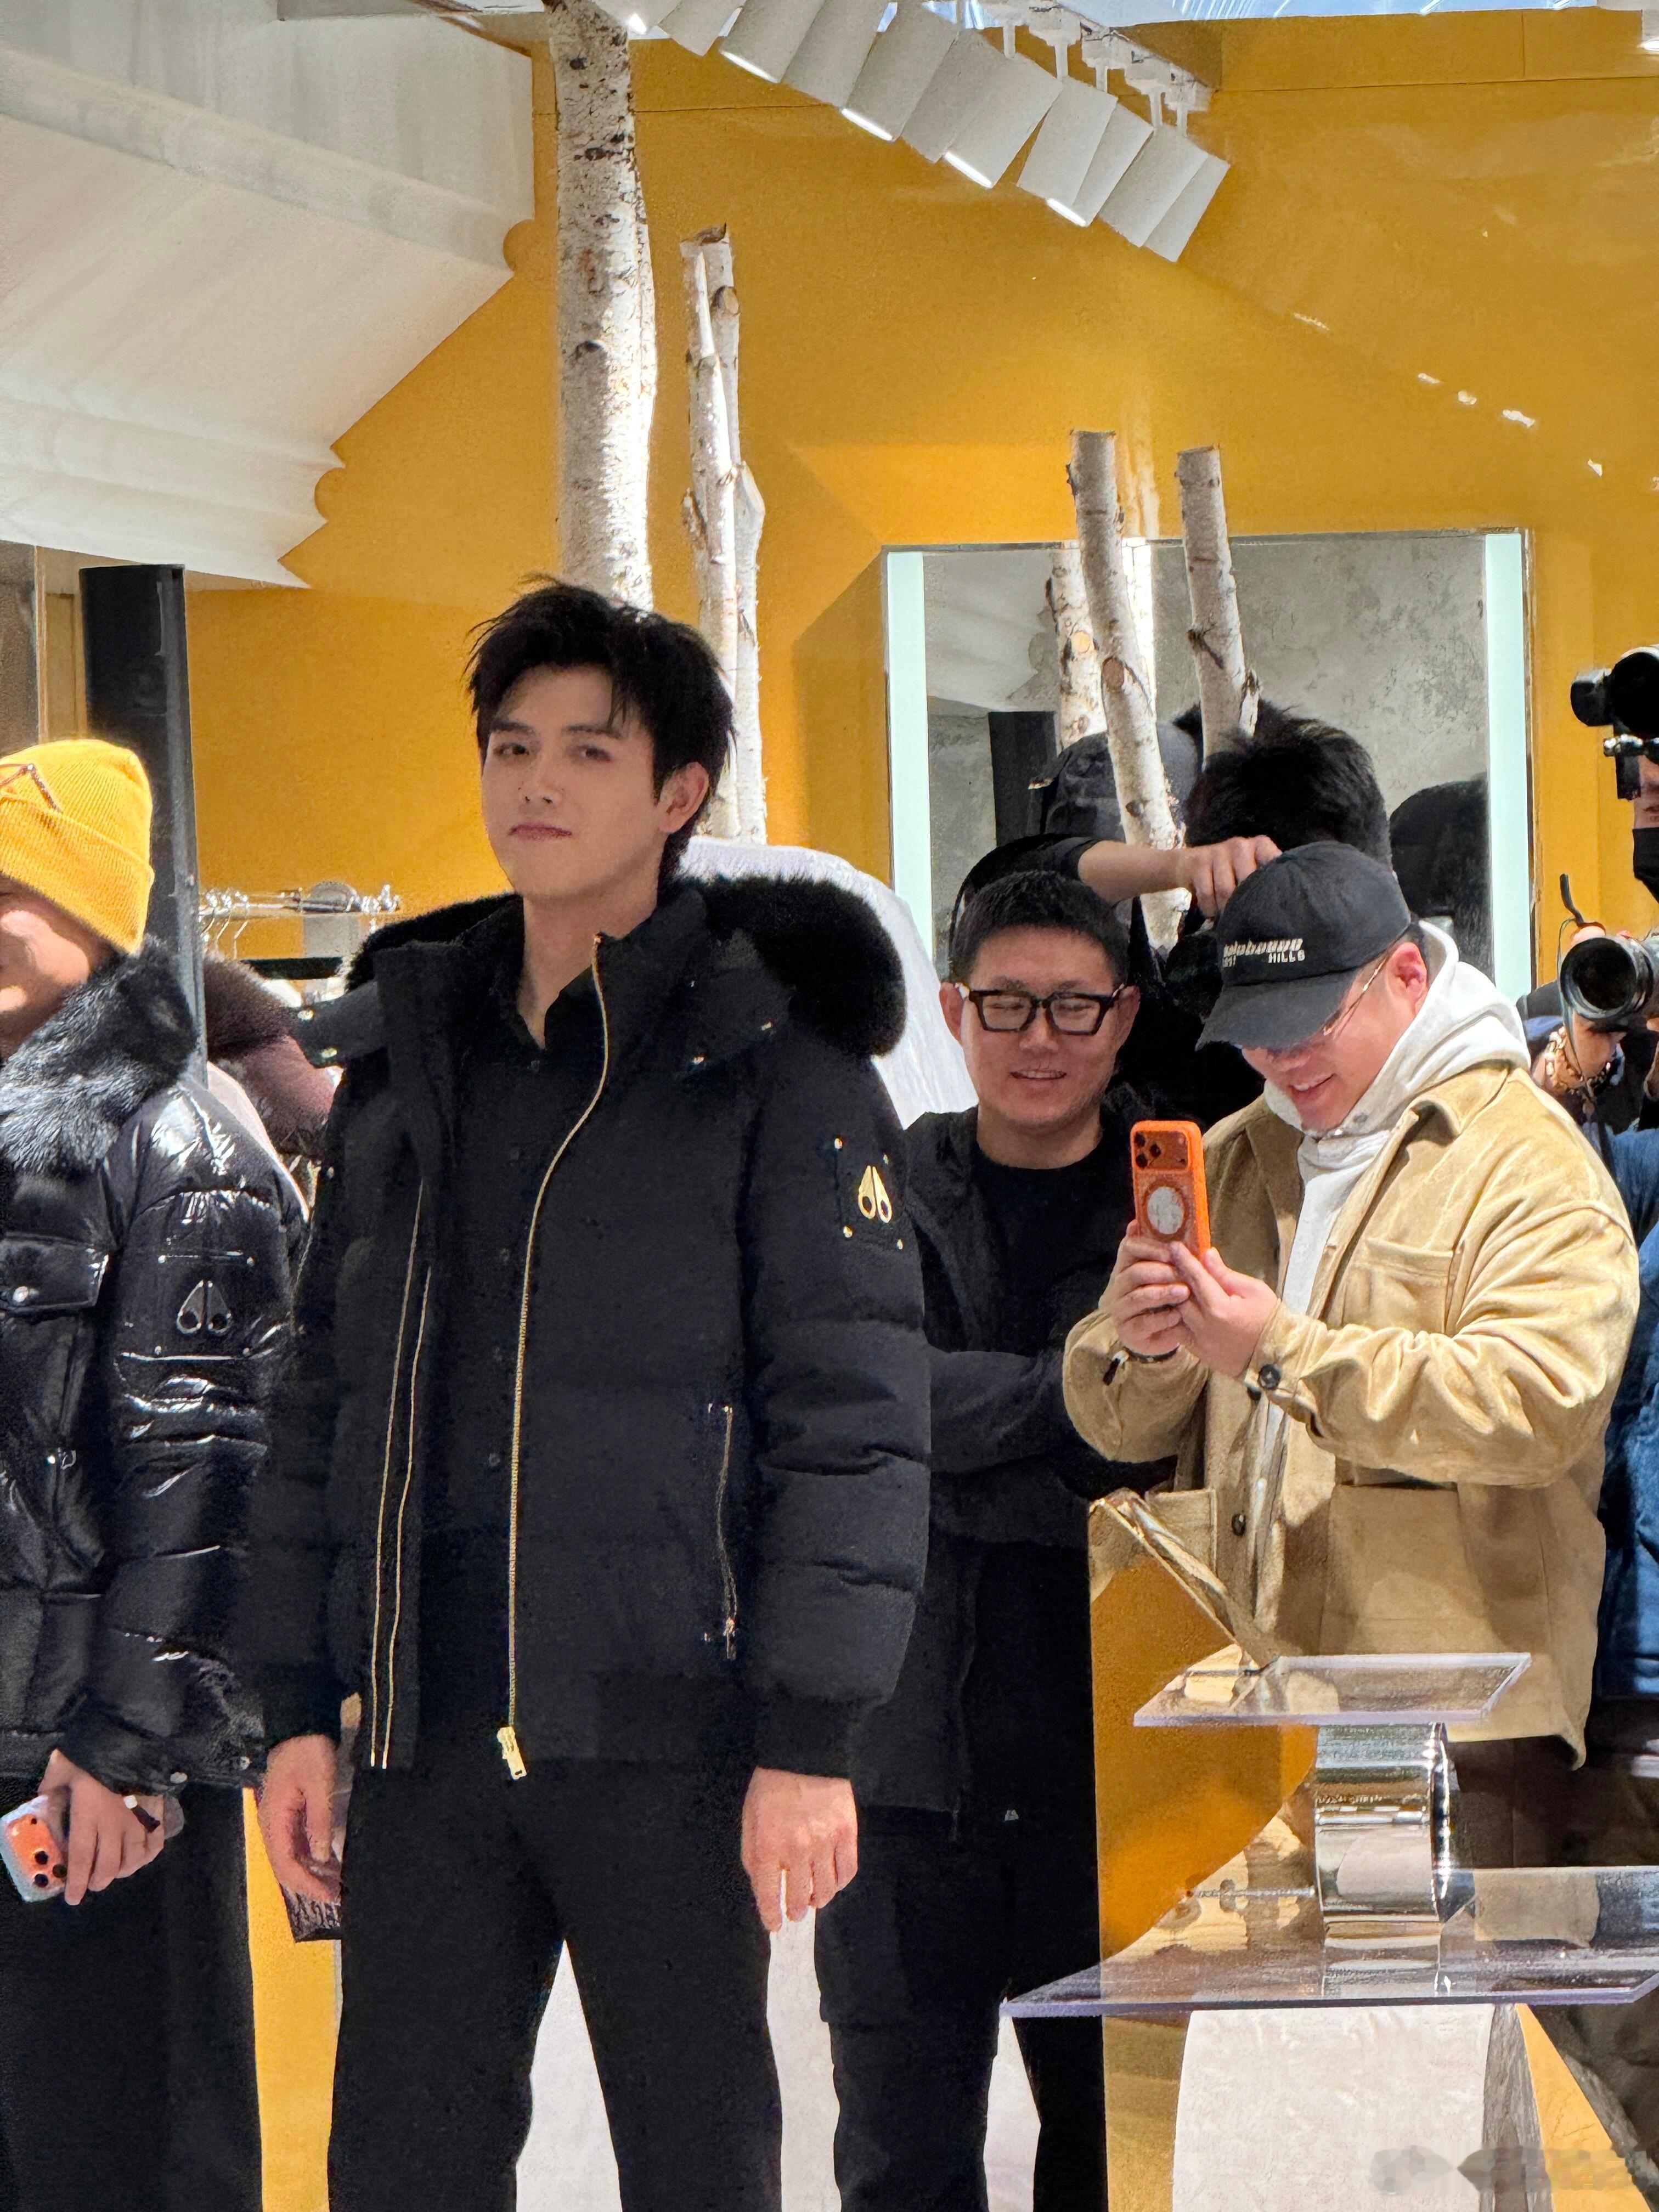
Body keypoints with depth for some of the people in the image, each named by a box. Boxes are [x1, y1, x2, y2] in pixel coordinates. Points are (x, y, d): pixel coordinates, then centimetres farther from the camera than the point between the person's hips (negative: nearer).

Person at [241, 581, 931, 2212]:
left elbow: (855, 1416, -7)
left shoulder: (772, 1066, -2)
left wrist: (811, 1738, -13)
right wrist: (298, 1704, 10)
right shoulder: (408, 1058, 14)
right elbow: (327, 1394, 16)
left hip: (666, 1727, -5)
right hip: (428, 1734, 5)